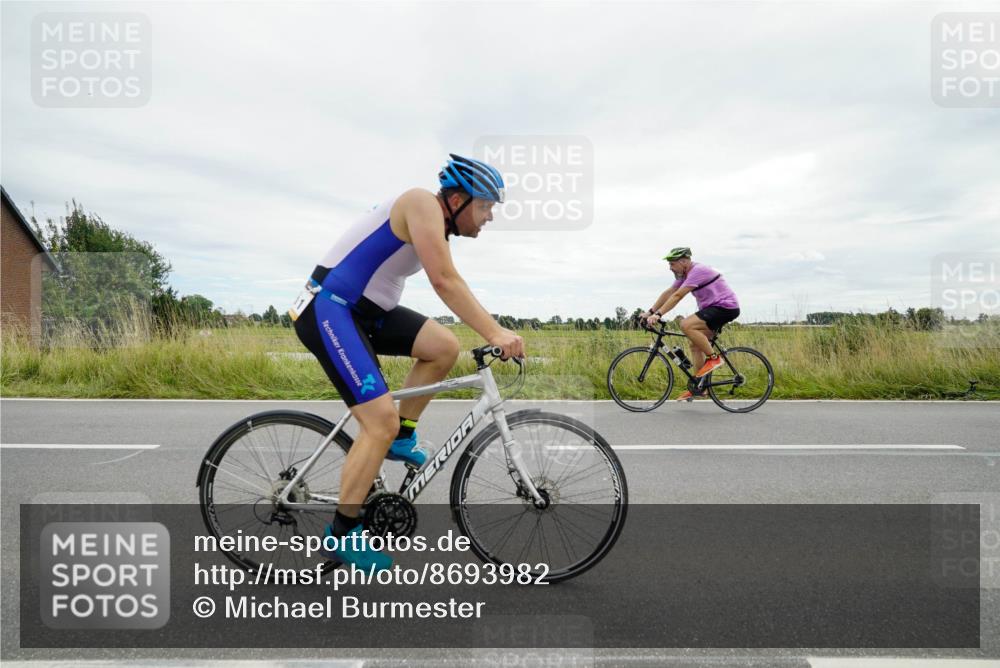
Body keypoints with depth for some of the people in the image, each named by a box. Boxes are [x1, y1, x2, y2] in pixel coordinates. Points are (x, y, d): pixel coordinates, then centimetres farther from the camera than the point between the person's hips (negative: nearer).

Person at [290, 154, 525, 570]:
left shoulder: (438, 227, 13)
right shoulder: (423, 204, -16)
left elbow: (448, 286, 12)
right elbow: (445, 283, -25)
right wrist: (495, 334, -28)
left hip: (366, 310, 9)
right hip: (329, 310, -9)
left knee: (445, 347, -6)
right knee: (381, 421, -14)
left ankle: (401, 436, 10)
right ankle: (342, 532, 2)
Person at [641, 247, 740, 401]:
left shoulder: (698, 271, -20)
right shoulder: (685, 274, 10)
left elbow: (677, 296, -27)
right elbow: (668, 293, 11)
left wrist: (658, 315, -30)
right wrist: (650, 312, 5)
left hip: (725, 307, -10)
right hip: (714, 308, 10)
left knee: (686, 325, -25)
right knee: (695, 345, 6)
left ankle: (713, 358, -13)